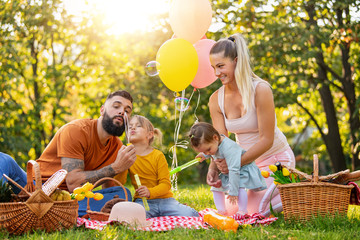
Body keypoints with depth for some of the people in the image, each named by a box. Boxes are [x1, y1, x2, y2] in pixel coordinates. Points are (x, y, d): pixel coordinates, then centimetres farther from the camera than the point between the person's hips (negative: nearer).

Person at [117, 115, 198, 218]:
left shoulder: (158, 155, -2)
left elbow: (166, 184, -6)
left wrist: (150, 192, -26)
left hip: (164, 199, 0)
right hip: (142, 201, 0)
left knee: (189, 214, -24)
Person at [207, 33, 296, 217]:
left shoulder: (260, 90, -24)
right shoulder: (216, 100, -8)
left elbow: (266, 140, -24)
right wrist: (214, 167, -31)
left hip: (276, 157, -6)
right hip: (249, 160, 6)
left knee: (255, 211, -17)